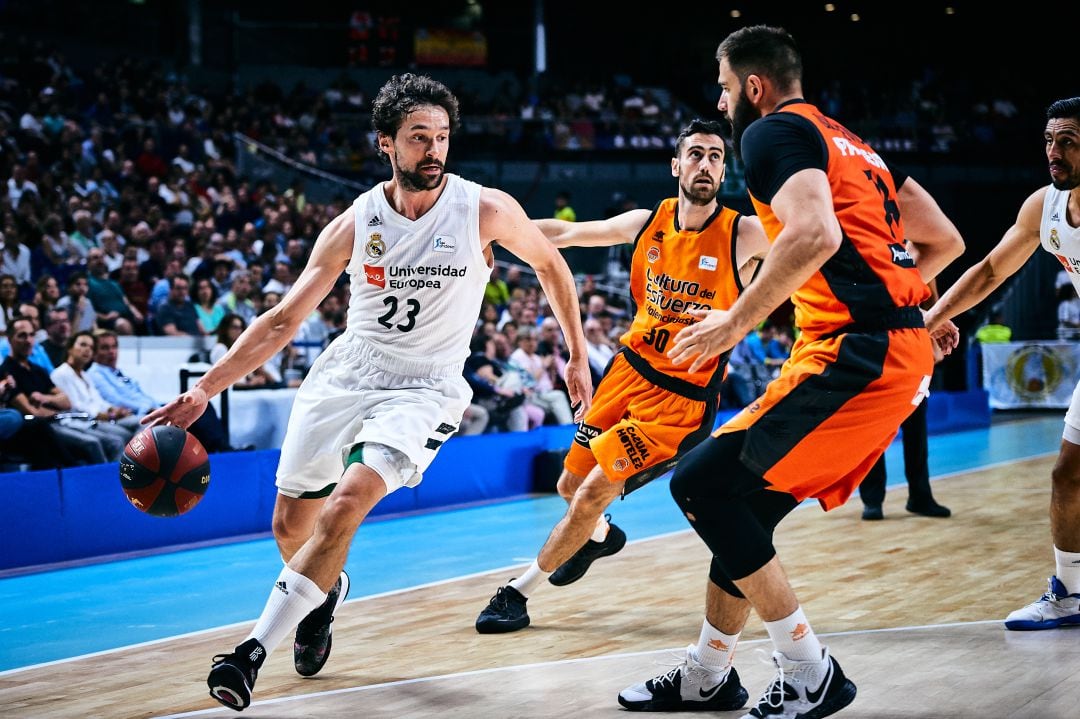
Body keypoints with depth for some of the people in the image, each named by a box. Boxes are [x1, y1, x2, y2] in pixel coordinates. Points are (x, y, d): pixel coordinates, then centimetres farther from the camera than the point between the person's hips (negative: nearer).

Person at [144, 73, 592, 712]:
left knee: (344, 507, -26)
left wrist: (578, 357, 11)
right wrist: (205, 390, -10)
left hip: (423, 389, -3)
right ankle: (326, 592, 47)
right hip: (345, 373, 4)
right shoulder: (355, 225, -6)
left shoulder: (487, 211, -11)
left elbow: (551, 264, 8)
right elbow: (285, 319, -2)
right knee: (291, 525, 11)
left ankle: (254, 651, -20)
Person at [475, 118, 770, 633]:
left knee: (595, 492, -11)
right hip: (630, 371, 5)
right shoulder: (648, 222, 0)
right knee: (572, 483, 16)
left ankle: (520, 591, 6)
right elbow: (565, 233, 8)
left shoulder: (743, 235, -14)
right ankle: (600, 535, 52)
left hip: (681, 397, -5)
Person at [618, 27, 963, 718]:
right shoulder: (855, 144, 24)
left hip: (854, 354, -10)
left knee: (700, 483, -9)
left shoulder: (774, 132, -4)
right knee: (742, 495, 17)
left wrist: (737, 321, -16)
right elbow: (945, 243, 25)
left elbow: (816, 234, -23)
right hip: (902, 351, 10)